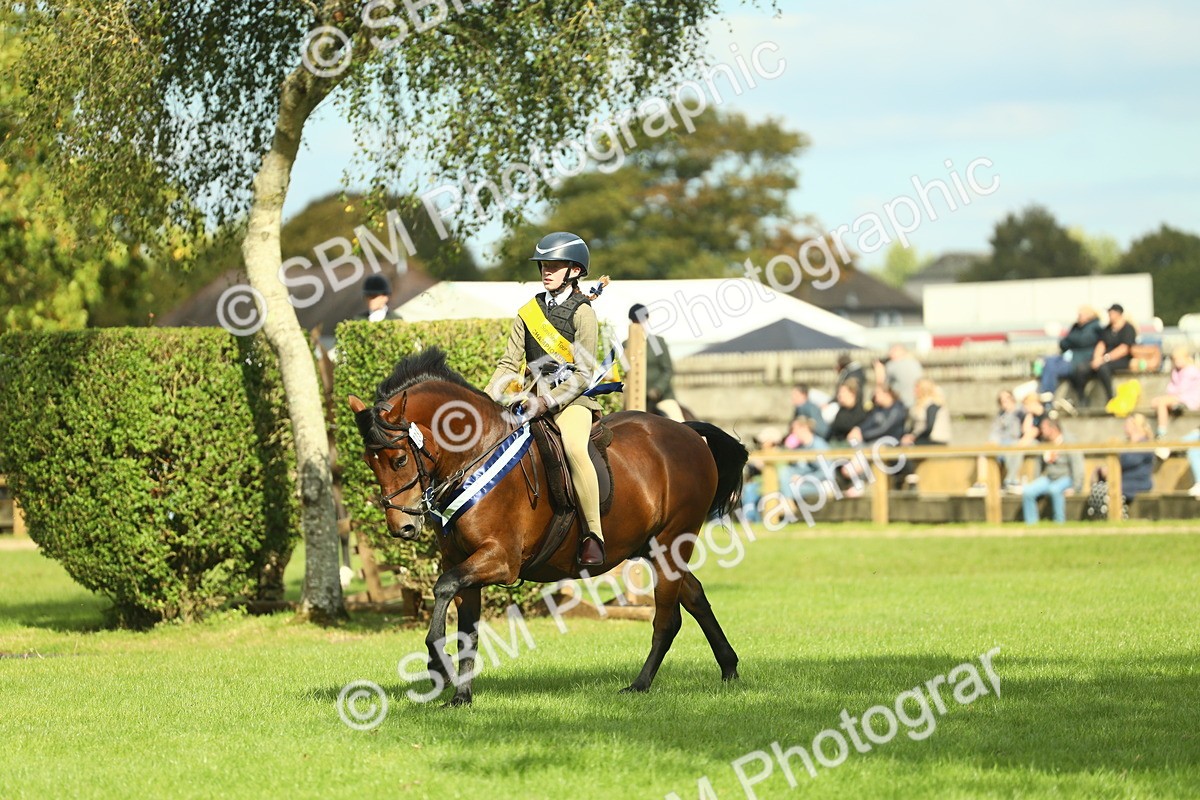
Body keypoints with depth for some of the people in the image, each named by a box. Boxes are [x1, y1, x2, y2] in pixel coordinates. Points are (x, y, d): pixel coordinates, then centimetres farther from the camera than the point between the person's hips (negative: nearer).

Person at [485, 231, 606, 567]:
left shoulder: (582, 313, -4)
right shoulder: (529, 312, 12)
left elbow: (583, 373, -9)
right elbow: (509, 363, 11)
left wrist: (549, 401, -21)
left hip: (571, 399, -6)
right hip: (534, 397, 6)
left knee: (573, 446, -34)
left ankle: (594, 534, -33)